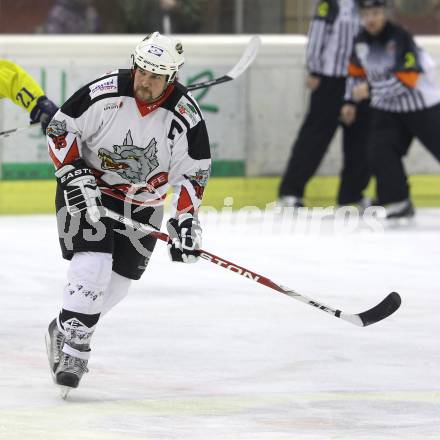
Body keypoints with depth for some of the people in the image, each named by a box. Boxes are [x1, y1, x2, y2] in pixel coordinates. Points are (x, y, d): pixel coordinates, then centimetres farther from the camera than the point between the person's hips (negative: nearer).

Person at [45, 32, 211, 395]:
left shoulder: (186, 116, -18)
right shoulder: (103, 93, -23)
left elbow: (193, 172, -9)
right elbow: (61, 129, -12)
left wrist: (185, 221, -17)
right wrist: (75, 176, -21)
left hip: (142, 204, 3)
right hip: (87, 190, -3)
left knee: (118, 281, 3)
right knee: (92, 264, -20)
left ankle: (67, 330, 24)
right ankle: (72, 345, -13)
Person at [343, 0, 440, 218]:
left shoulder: (400, 37, -22)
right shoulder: (360, 42, -1)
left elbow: (407, 78, -29)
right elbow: (356, 71, 18)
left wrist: (371, 89, -31)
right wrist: (351, 100, 11)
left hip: (422, 107, -5)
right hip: (387, 109, 6)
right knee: (380, 151, -12)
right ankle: (398, 202, -4)